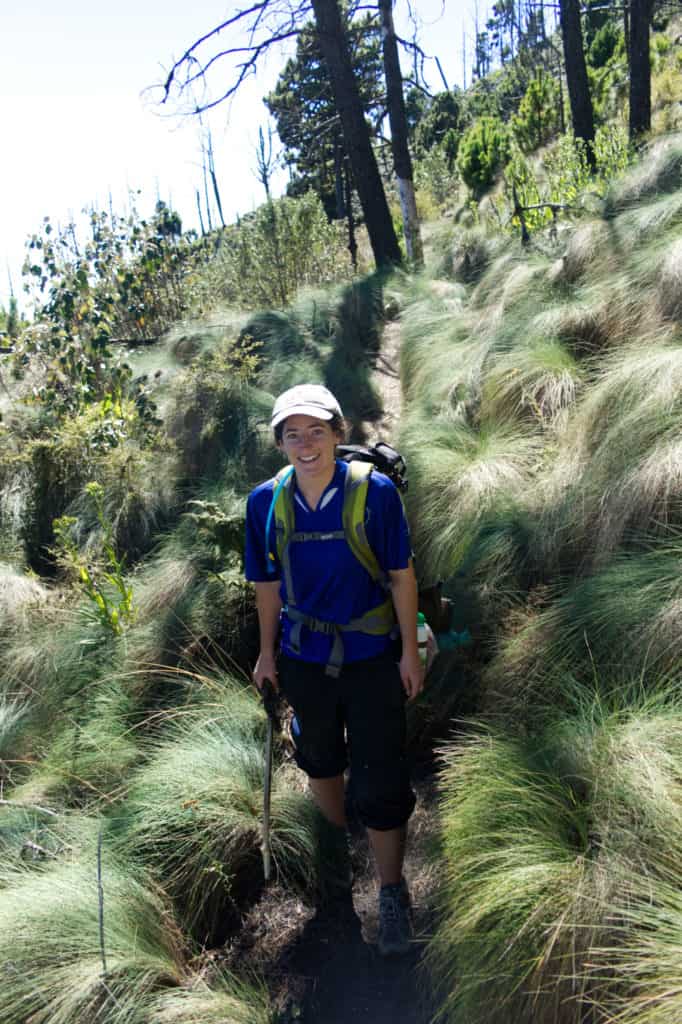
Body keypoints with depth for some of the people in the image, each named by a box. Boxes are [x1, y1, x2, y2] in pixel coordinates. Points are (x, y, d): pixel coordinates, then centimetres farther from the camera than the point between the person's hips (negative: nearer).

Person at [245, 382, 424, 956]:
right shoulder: (267, 501, -8)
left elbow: (402, 575, -8)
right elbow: (268, 583, 4)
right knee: (319, 757, 24)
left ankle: (391, 891, 27)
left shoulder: (375, 491, -16)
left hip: (371, 656, -3)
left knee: (380, 783, 3)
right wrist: (268, 651, 11)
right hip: (304, 657, 3)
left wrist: (410, 651, -5)